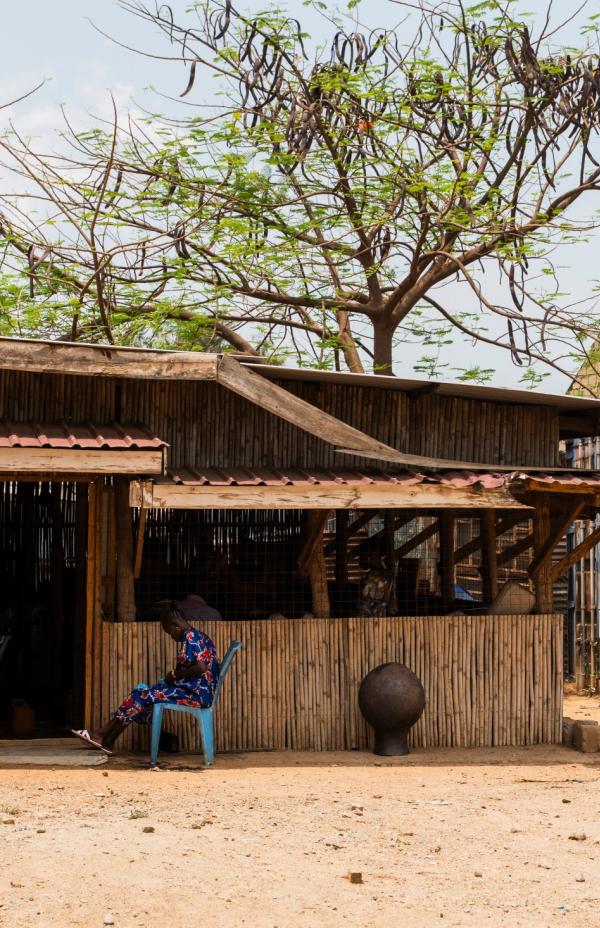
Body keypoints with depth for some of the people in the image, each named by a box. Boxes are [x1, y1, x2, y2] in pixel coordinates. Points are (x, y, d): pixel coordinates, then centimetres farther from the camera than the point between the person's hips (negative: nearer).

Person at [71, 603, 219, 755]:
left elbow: (201, 667, -26)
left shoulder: (190, 636, -13)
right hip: (201, 693, 10)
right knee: (142, 693, 6)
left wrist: (175, 674, -12)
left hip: (194, 694, -10)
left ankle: (104, 735, 3)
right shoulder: (201, 636, 16)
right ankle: (106, 739, 3)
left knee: (141, 695, -7)